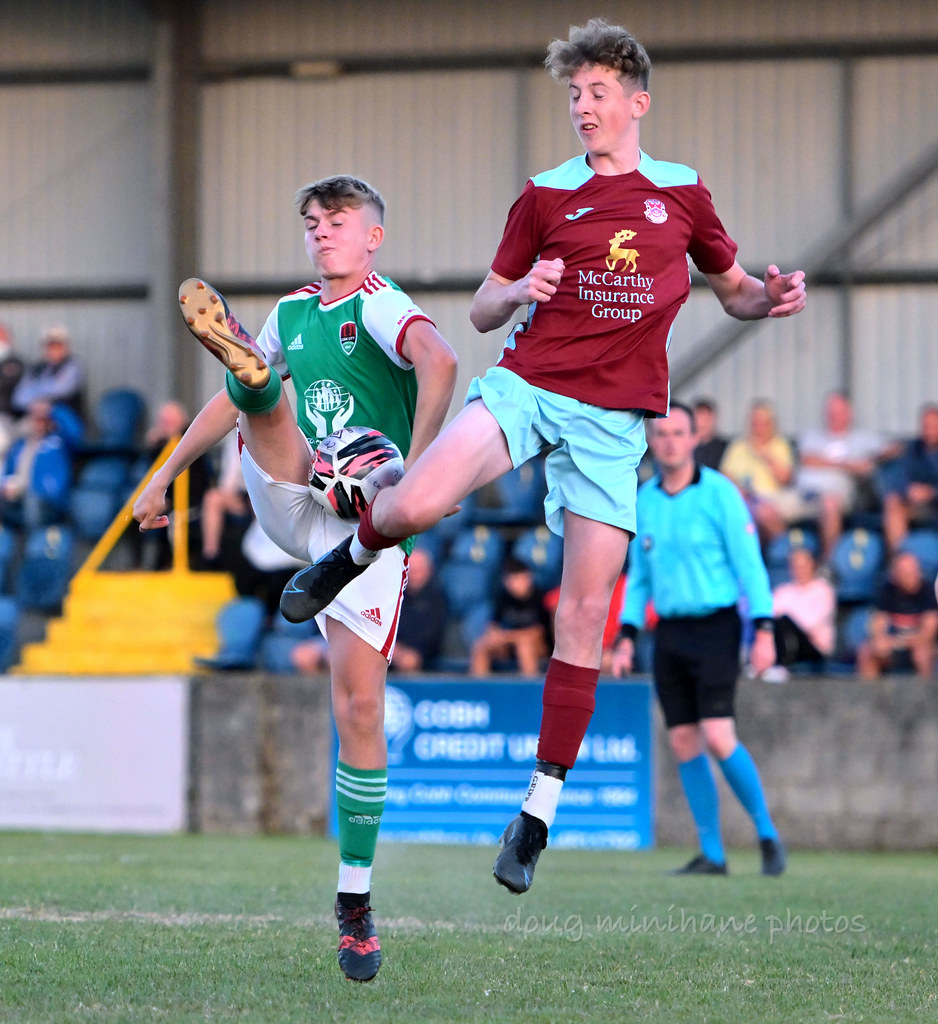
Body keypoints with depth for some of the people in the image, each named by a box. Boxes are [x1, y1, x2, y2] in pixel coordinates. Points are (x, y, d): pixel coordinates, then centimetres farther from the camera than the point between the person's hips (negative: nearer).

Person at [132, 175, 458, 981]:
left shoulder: (380, 308, -8)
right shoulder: (292, 313, 13)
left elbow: (439, 362, -30)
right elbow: (227, 406, 27)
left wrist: (414, 475, -36)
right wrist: (165, 476, 30)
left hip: (366, 527, -5)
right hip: (292, 506, 5)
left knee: (360, 709, -7)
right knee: (260, 393, -21)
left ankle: (356, 903, 1)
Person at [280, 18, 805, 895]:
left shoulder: (681, 192, 10)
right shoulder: (547, 195, 7)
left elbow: (731, 288, 22)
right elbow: (481, 312, 10)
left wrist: (772, 296, -1)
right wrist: (519, 292, -13)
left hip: (614, 418, 1)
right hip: (528, 383, -1)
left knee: (584, 612, -5)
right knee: (415, 505, -28)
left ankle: (540, 811, 2)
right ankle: (357, 551, 10)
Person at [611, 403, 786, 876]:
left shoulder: (719, 492, -6)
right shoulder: (643, 500, 10)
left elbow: (749, 562, -8)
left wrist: (763, 629, -14)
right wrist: (627, 637, 11)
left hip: (715, 627, -5)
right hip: (669, 633, 5)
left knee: (718, 739, -15)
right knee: (684, 742, 1)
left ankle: (768, 835, 1)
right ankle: (712, 854, 7)